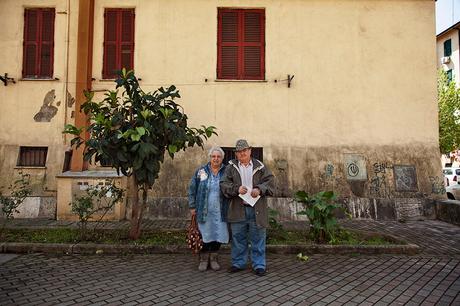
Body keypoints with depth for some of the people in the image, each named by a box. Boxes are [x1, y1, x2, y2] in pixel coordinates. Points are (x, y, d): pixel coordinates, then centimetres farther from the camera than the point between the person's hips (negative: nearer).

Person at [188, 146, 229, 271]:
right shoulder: (201, 171, 2)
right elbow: (192, 189, 6)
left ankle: (213, 258, 25)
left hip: (220, 212, 1)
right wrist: (192, 206, 2)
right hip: (204, 211, -1)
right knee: (205, 235, 4)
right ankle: (203, 259, 22)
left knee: (219, 235, 5)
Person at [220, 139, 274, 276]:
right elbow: (224, 184, -1)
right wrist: (237, 189, -18)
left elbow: (269, 182, 1)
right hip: (238, 209, 1)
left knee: (258, 238, 6)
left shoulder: (260, 166, 6)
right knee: (238, 238, 11)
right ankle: (238, 263, 26)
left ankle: (259, 265, 18)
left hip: (257, 208, -1)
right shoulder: (231, 167, 6)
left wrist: (259, 189, -17)